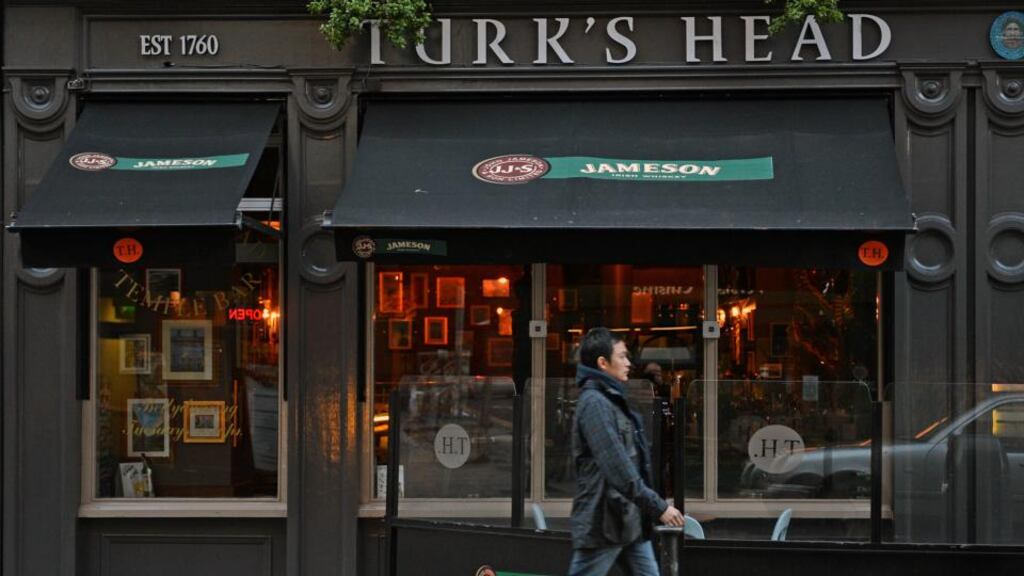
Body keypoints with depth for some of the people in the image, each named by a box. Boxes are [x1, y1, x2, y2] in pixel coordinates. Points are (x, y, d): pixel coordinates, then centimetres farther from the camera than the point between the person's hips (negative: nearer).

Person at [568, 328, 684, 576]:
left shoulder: (613, 400, 15)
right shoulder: (594, 403, -17)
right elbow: (618, 469, -23)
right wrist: (658, 507, -21)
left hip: (629, 521, 10)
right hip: (602, 522, -10)